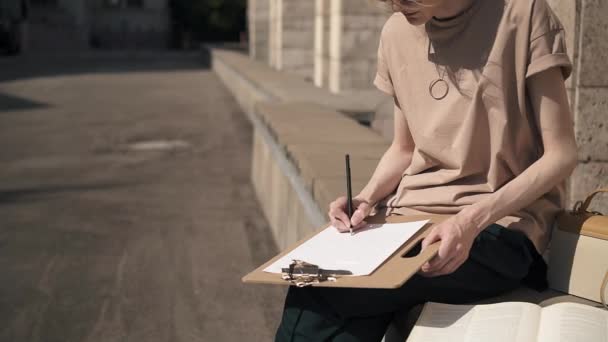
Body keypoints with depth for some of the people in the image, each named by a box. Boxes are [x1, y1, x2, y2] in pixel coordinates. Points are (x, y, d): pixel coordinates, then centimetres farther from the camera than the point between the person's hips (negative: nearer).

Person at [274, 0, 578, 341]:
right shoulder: (397, 33, 9)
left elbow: (561, 154, -8)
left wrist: (474, 218, -22)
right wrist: (367, 198, -2)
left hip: (497, 228, -4)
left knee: (312, 297, -25)